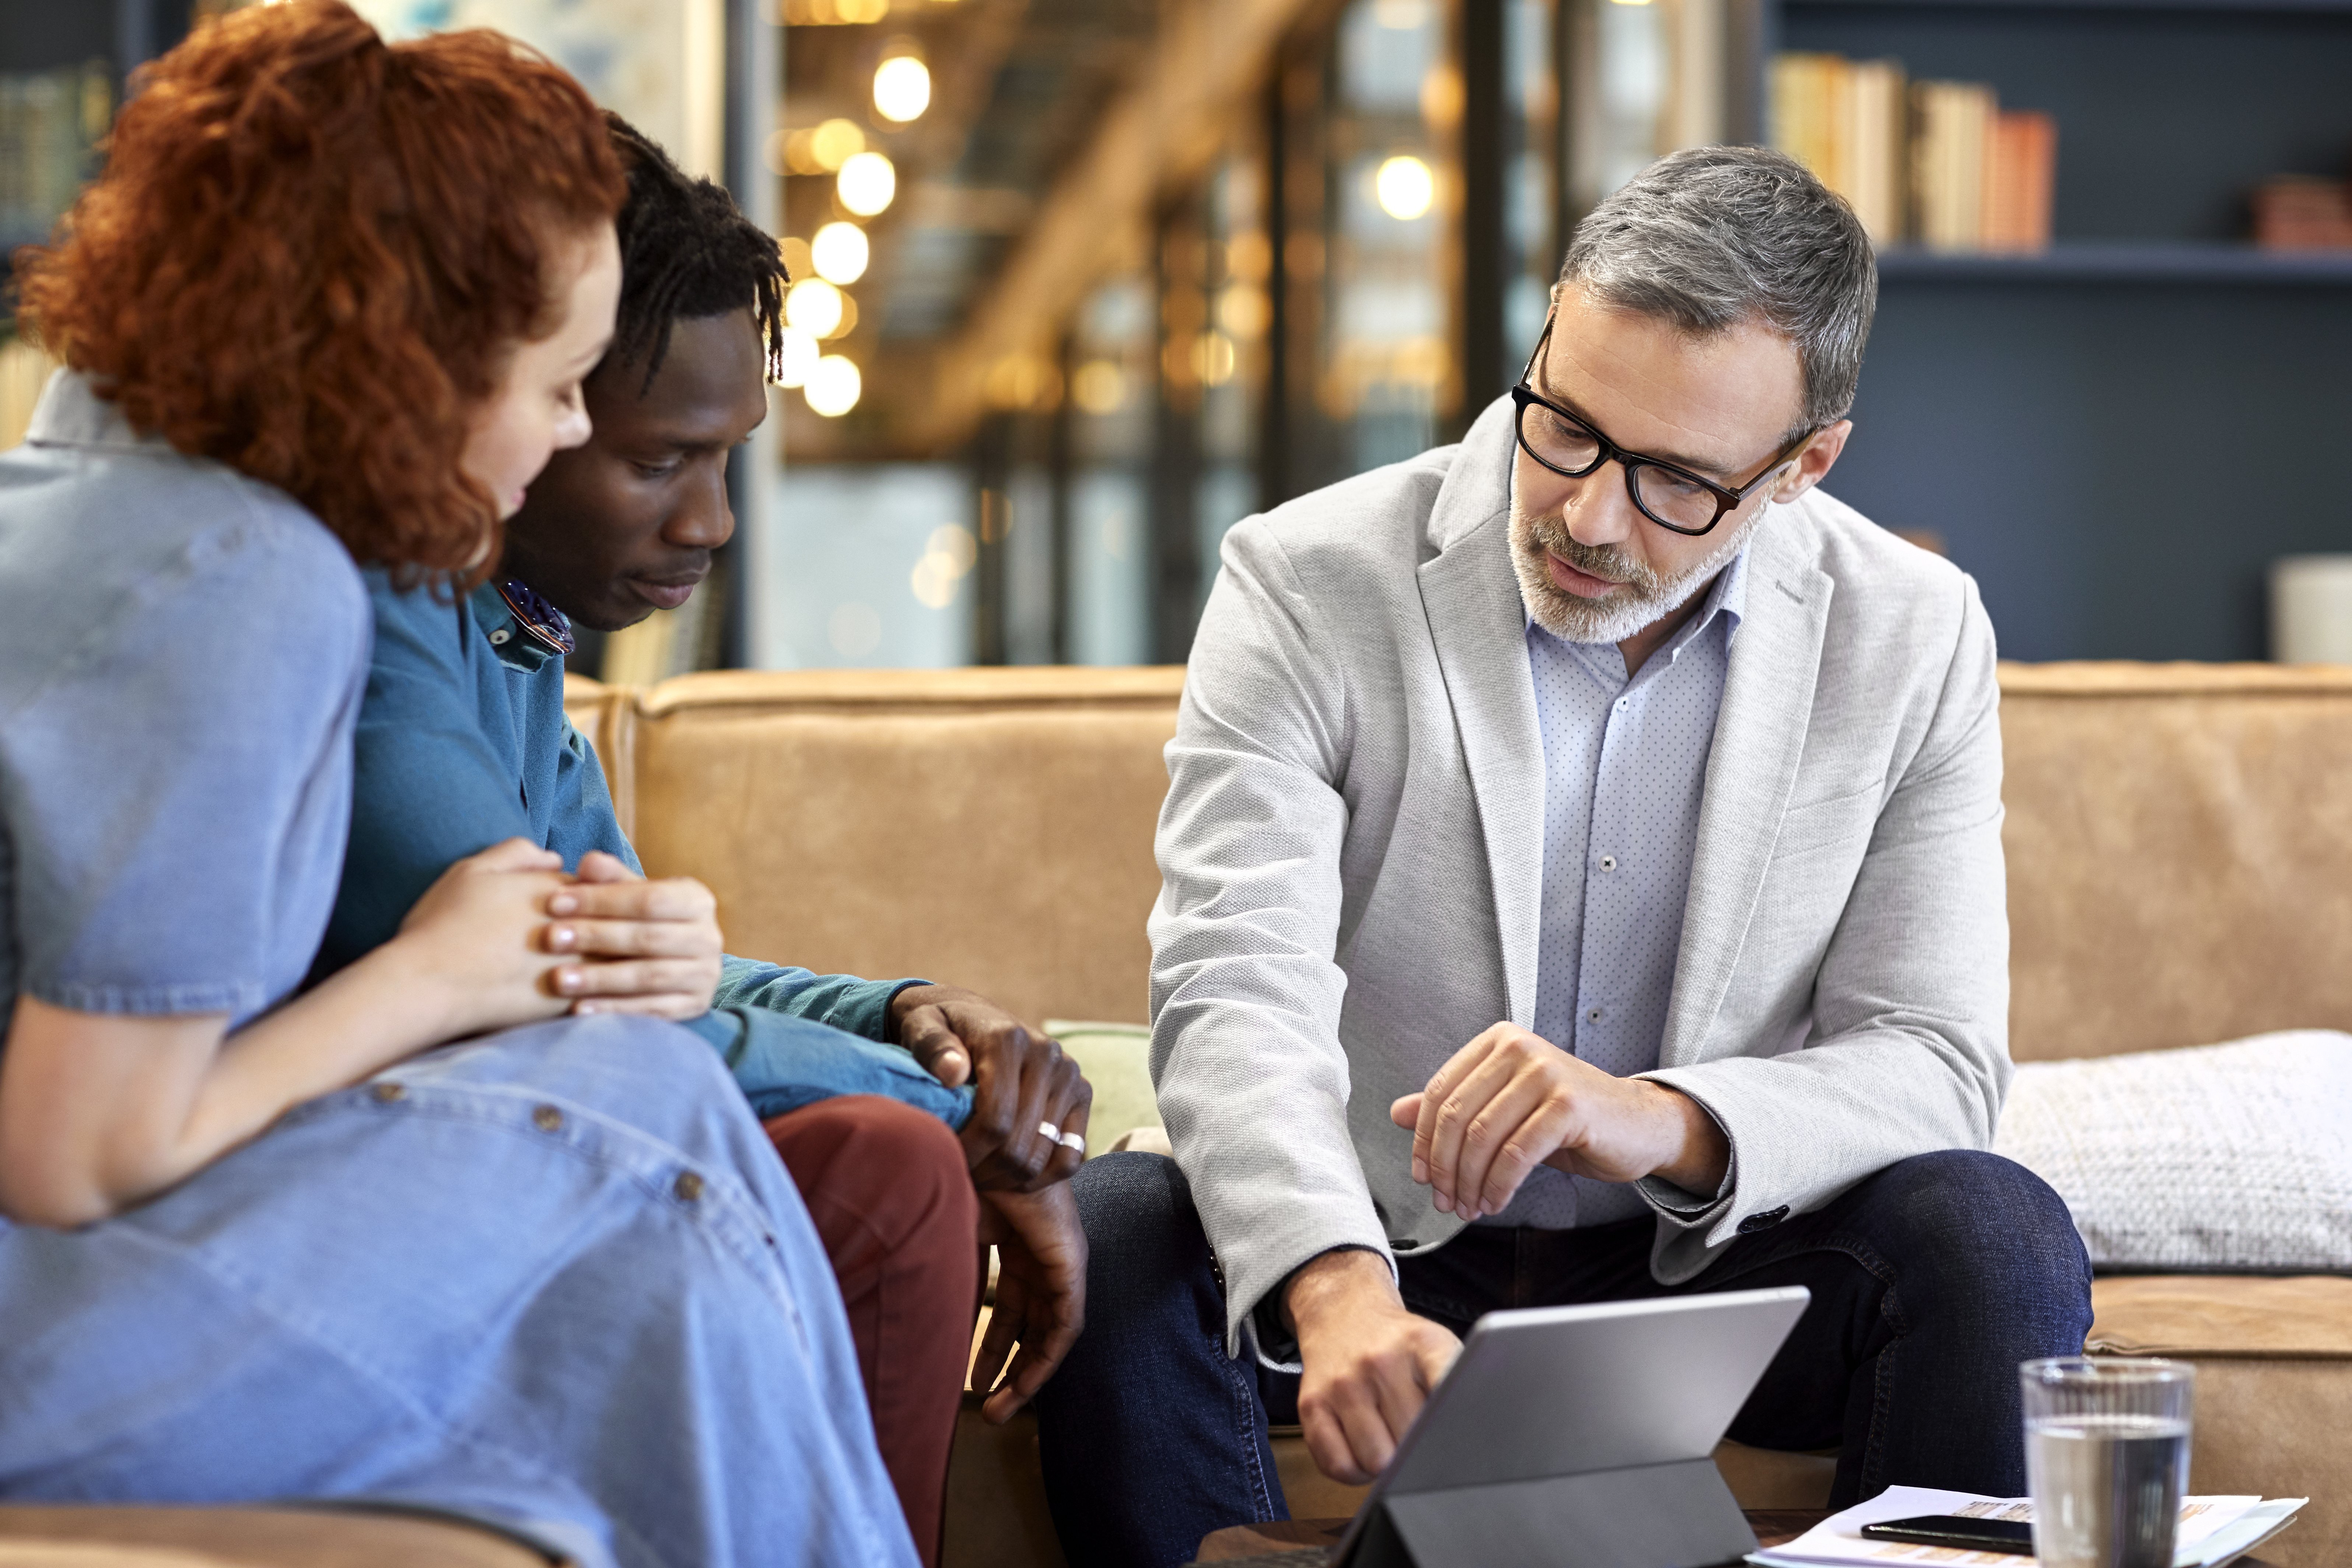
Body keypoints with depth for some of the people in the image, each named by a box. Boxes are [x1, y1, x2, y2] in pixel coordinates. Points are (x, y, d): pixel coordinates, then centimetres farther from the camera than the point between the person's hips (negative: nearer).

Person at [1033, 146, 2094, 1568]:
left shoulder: (1918, 640, -4)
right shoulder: (1308, 585, -11)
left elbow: (1937, 1066, -8)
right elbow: (1238, 1000, -22)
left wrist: (1663, 1121, -30)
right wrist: (1342, 1292, -43)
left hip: (1704, 1274, 1)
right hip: (1374, 1256, -1)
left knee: (1995, 1236, -27)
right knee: (1113, 1231, -29)